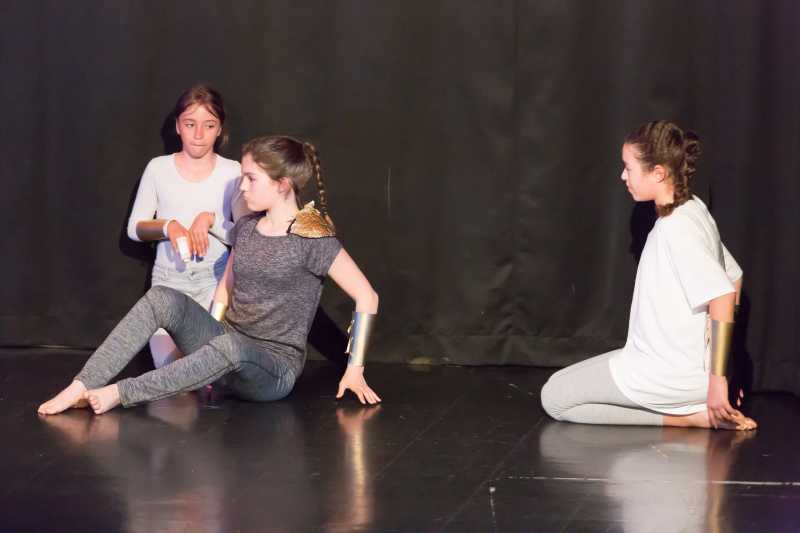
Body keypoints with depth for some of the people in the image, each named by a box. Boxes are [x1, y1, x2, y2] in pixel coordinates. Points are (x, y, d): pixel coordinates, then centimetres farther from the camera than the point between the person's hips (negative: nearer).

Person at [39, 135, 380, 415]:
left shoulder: (314, 240, -10)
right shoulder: (246, 228, 11)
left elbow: (367, 297, -11)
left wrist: (354, 370, -11)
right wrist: (204, 339, 10)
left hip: (273, 367, -7)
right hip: (225, 347, 7)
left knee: (231, 348, -42)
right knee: (163, 299, -19)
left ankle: (119, 394, -37)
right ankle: (81, 387, -30)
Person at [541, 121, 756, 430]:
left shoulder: (678, 227, -22)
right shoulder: (692, 210, 7)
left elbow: (722, 297, -29)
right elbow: (733, 277, 16)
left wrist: (717, 380, -28)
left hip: (670, 378, -10)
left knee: (554, 398, -2)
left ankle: (683, 417, -9)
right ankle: (691, 409, 9)